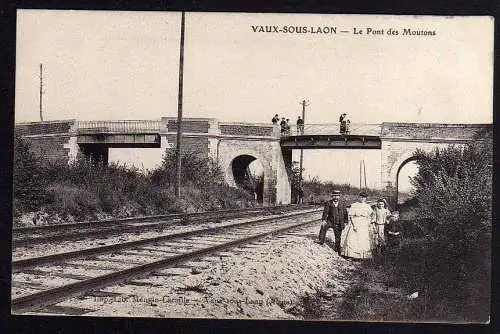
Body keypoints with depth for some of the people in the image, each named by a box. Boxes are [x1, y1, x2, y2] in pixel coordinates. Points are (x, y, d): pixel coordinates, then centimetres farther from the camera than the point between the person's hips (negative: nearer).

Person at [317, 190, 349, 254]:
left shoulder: (342, 204, 4)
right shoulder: (328, 203, -1)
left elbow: (345, 214, 9)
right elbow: (325, 212, -7)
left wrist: (345, 222, 4)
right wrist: (324, 220, -20)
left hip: (338, 224, 1)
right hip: (330, 221, -1)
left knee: (338, 237, 6)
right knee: (323, 226, -30)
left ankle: (337, 250, 22)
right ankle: (321, 240, -21)